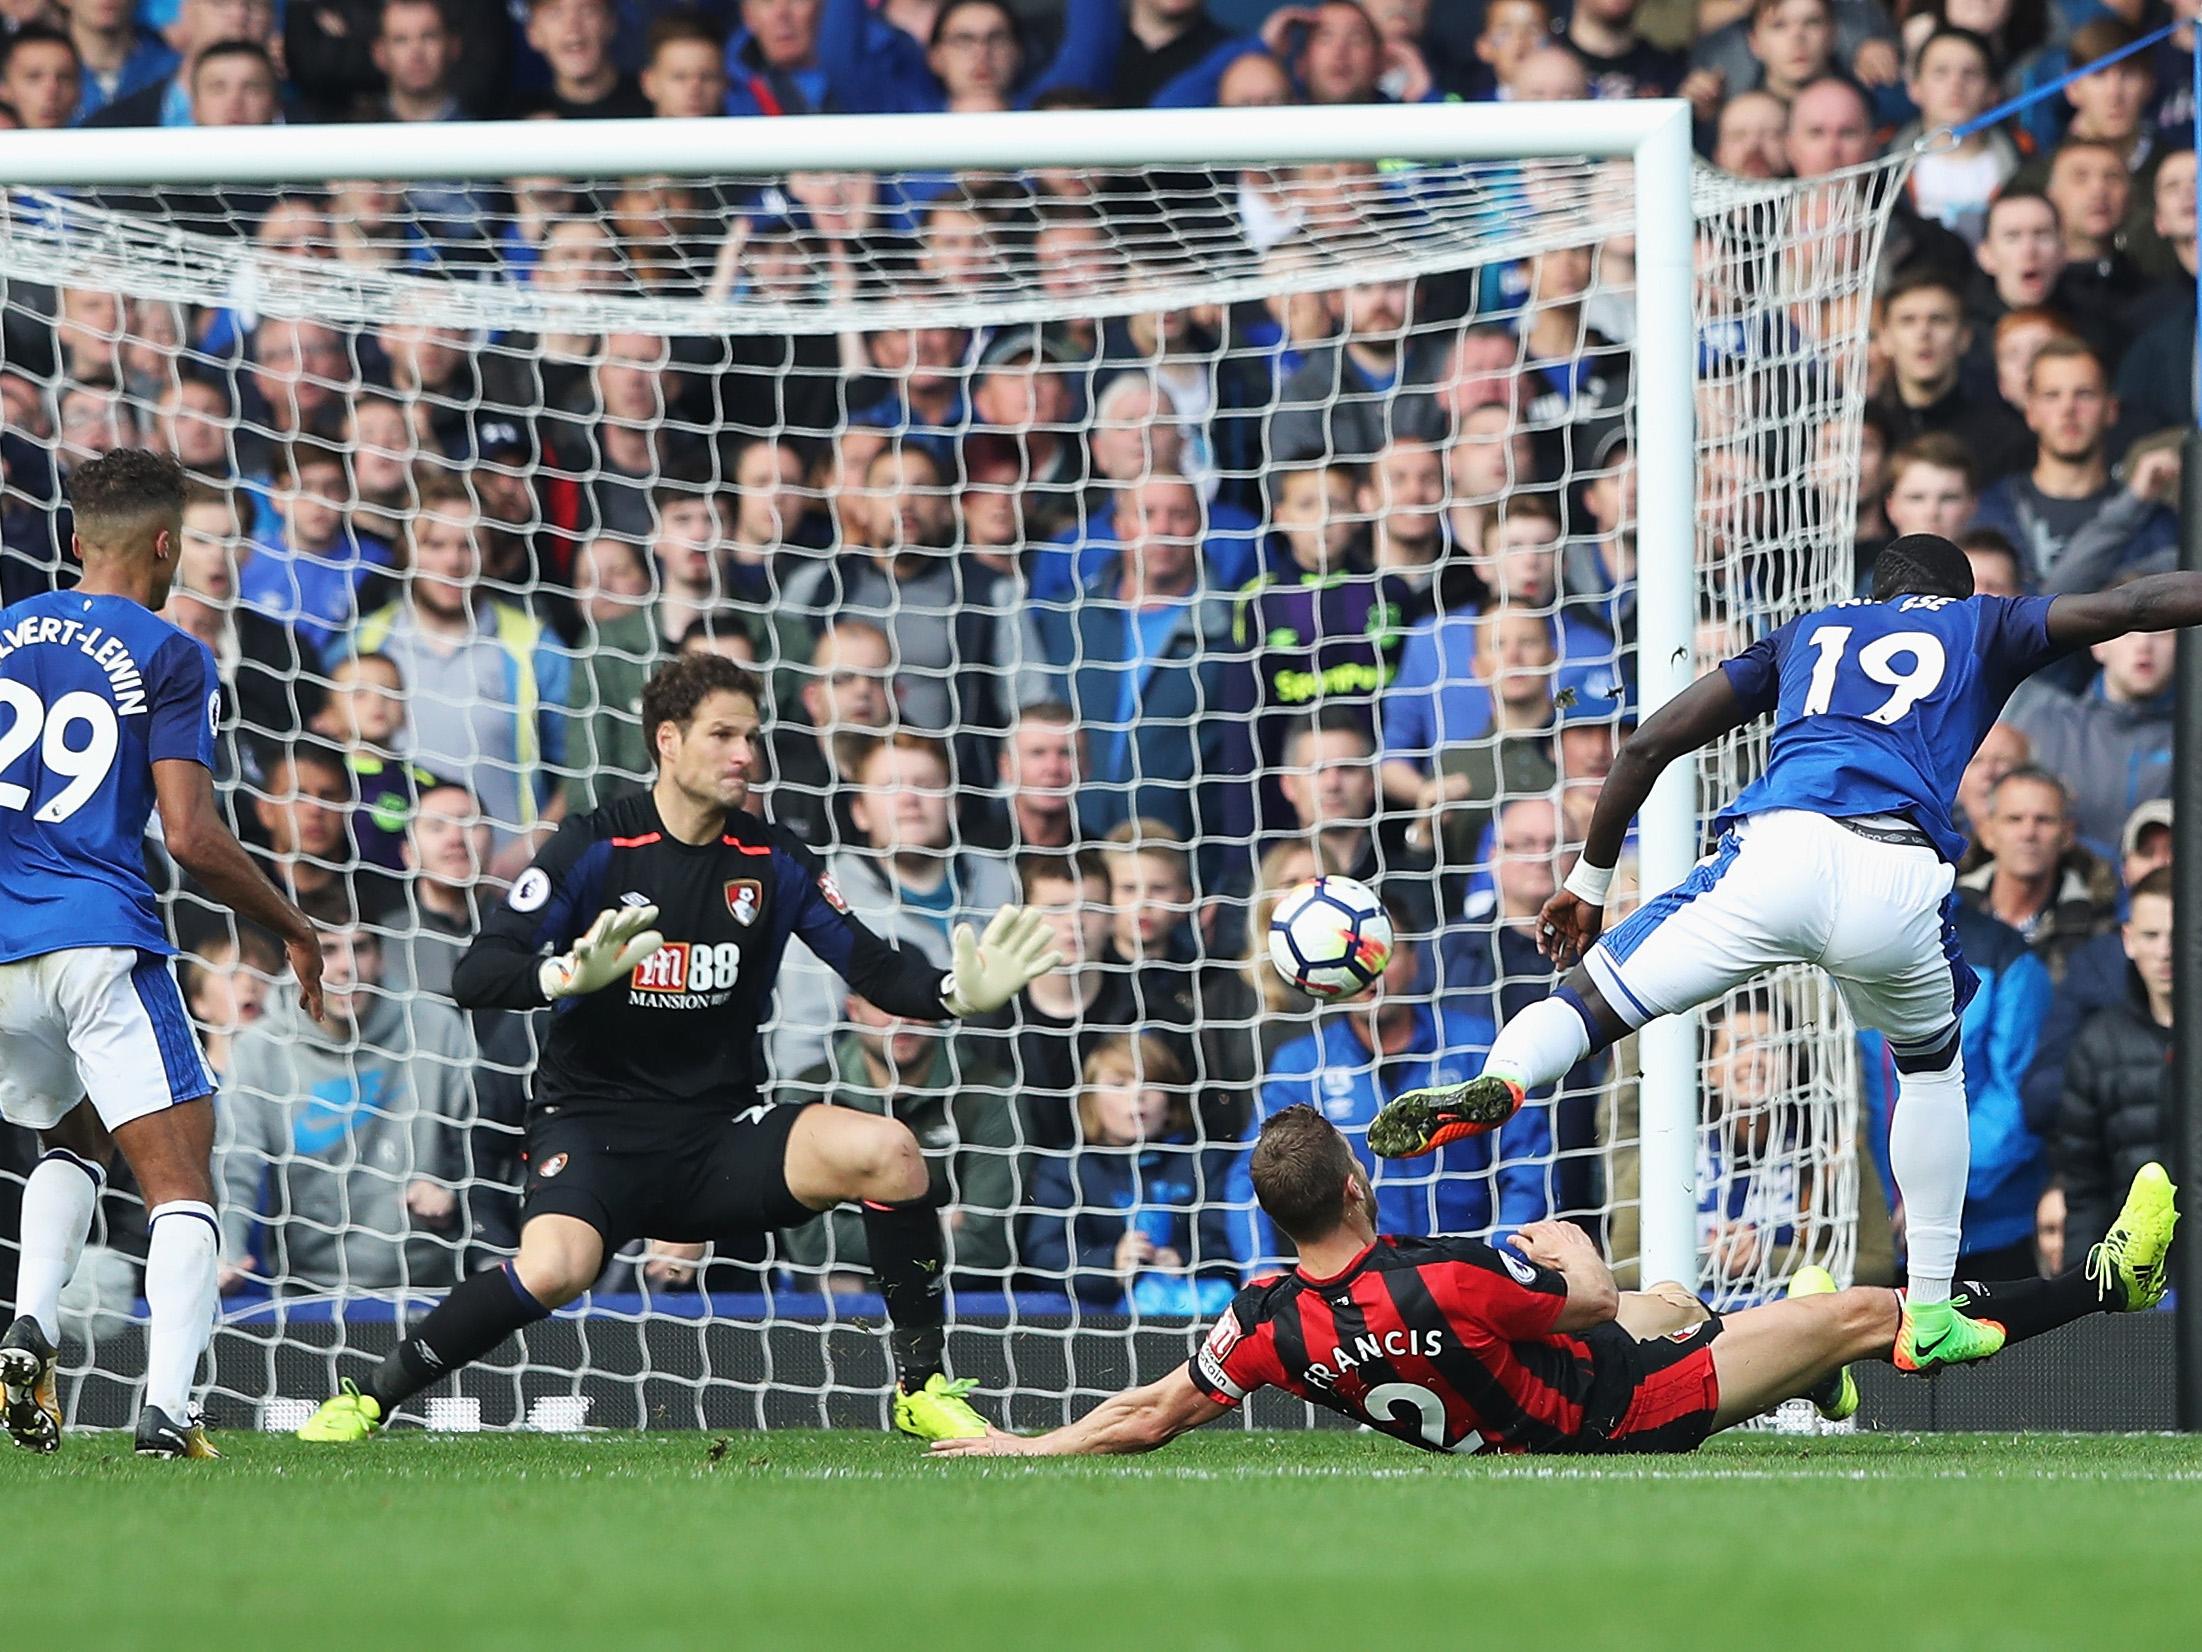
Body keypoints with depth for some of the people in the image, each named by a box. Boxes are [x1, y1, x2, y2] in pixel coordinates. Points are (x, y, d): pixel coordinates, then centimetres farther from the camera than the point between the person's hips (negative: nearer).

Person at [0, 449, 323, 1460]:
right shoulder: (169, 659, -2)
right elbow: (191, 838, -9)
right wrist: (292, 930, 4)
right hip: (102, 938, -5)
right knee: (181, 1179, -3)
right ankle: (167, 1405, -20)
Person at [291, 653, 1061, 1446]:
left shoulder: (771, 861, 4)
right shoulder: (595, 847, -7)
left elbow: (875, 967, 4)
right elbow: (475, 976, -13)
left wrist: (958, 991, -18)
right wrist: (571, 974, -34)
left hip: (720, 1131, 4)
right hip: (593, 1124, -4)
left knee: (887, 1151, -20)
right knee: (551, 1270, -34)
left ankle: (921, 1388, -4)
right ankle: (367, 1400, -13)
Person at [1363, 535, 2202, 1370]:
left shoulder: (1810, 633, 33)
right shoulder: (1979, 628, 28)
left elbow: (1650, 743, 29)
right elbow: (2130, 605, 18)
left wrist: (1589, 880, 36)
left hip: (1775, 852, 0)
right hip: (1896, 884, 0)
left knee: (1592, 1001, 3)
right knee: (1932, 1064, 29)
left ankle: (1497, 1082, -34)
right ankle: (1929, 1315, 27)